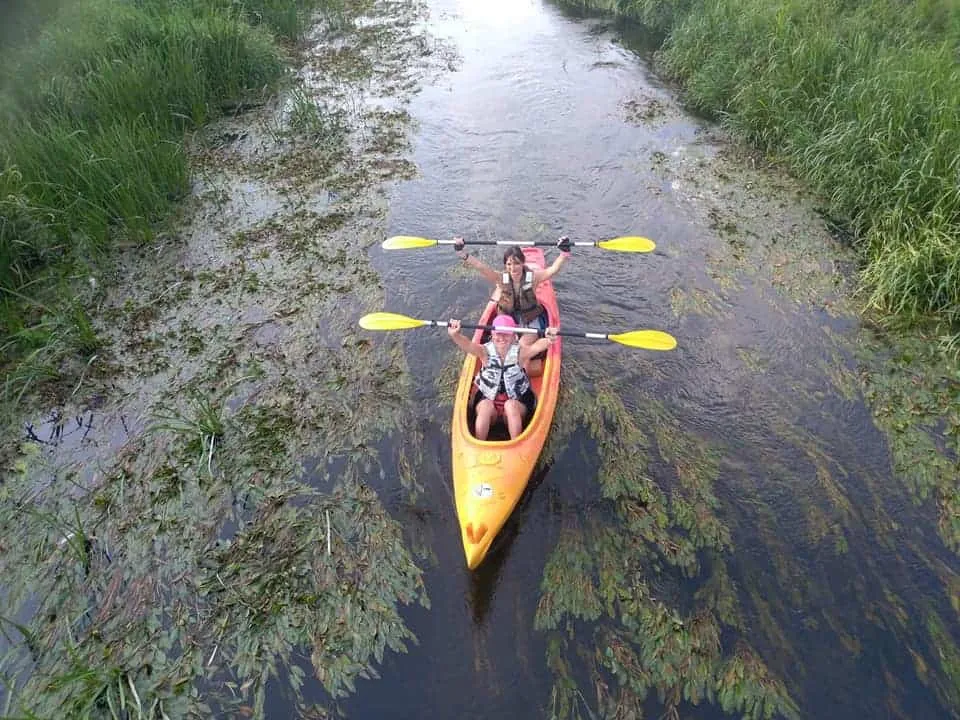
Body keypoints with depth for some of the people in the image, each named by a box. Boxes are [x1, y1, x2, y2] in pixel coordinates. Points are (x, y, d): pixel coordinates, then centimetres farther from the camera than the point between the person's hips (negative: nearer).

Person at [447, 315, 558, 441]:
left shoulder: (519, 352, -11)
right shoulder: (486, 351, -10)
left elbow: (537, 346, -32)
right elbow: (467, 345, -30)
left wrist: (548, 340, -56)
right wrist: (455, 335, -53)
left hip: (518, 400, 0)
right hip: (488, 398, 1)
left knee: (511, 405, -32)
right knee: (486, 407, -30)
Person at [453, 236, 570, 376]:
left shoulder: (532, 276, -16)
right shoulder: (501, 279, -14)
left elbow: (552, 270, -32)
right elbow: (481, 267, -27)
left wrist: (563, 255, -51)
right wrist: (462, 253, -41)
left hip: (531, 321, -2)